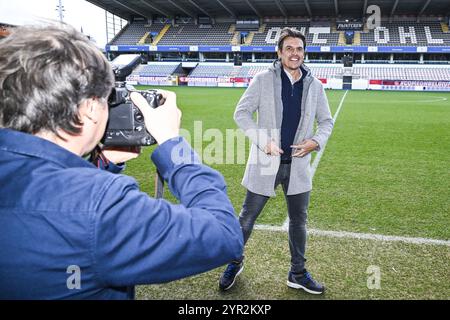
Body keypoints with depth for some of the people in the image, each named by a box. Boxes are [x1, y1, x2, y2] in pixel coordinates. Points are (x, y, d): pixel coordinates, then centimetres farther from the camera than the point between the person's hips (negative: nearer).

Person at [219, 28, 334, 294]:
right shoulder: (264, 79, -6)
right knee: (247, 219, 8)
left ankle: (298, 274, 32)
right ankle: (235, 263, 32)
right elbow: (242, 113, -6)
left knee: (299, 221, 14)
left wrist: (316, 141, -8)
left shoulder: (315, 86, 3)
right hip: (266, 163, -3)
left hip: (298, 165, 3)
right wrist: (264, 141, -16)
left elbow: (326, 121, 12)